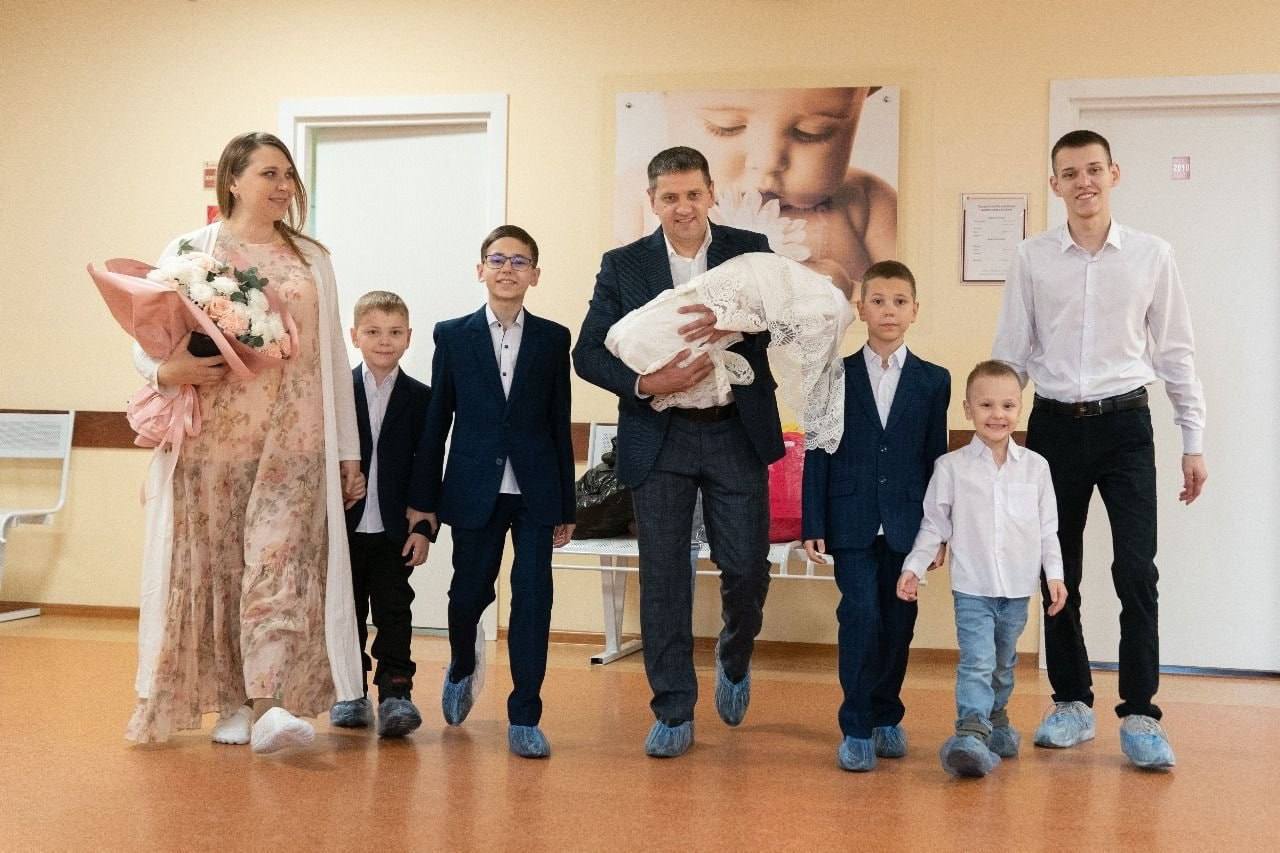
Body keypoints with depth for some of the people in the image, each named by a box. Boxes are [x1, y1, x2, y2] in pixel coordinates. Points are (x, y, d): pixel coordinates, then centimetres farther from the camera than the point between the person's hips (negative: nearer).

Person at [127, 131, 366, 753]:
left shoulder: (311, 260, 14)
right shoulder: (190, 250, 6)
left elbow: (333, 357, 13)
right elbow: (146, 341, 5)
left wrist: (348, 453, 11)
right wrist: (168, 371, -19)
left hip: (294, 440, 1)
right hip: (212, 438, 0)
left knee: (280, 562, -12)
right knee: (217, 568, 3)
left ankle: (270, 706, -17)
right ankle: (230, 702, 15)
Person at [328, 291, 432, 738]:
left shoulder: (420, 399, 2)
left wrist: (424, 528, -5)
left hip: (395, 531, -1)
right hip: (343, 528, 1)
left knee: (394, 613, 0)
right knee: (347, 613, 10)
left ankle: (396, 693, 4)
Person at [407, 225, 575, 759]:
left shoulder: (553, 339, 6)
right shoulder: (453, 336, 5)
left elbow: (560, 424, 6)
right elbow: (436, 422, 5)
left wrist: (566, 506, 5)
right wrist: (423, 499, 3)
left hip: (535, 491, 0)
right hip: (474, 489, 0)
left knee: (533, 596, -3)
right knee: (469, 592, 9)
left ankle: (524, 718, 5)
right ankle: (463, 667, 42)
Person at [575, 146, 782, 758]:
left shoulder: (750, 251, 4)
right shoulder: (622, 265, 3)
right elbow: (588, 353, -2)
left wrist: (731, 325, -27)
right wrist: (645, 382, -20)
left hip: (737, 434, 0)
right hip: (658, 439, 0)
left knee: (747, 569, 3)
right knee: (662, 577, 3)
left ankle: (734, 658, 36)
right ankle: (673, 714, 14)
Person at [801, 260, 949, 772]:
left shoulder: (933, 381, 7)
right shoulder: (835, 377, 3)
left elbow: (935, 458, 7)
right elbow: (817, 456, 2)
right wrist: (813, 527, -3)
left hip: (905, 525, 2)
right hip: (852, 523, -2)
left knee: (898, 624, 7)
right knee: (861, 619, -10)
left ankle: (887, 716, 25)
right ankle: (856, 729, 0)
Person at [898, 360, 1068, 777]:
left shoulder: (1035, 466, 3)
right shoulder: (951, 467, -4)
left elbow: (1047, 528, 7)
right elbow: (934, 525, 1)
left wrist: (1055, 574, 3)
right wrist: (914, 567, -5)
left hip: (1018, 587, 3)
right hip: (972, 587, -3)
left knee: (1003, 664, 19)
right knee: (976, 661, -15)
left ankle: (996, 719, 38)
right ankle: (971, 732, -21)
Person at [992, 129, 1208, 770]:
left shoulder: (1151, 255, 1)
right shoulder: (1032, 258, 2)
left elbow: (1175, 352, 5)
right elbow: (1010, 353, 4)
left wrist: (1193, 441, 3)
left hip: (1124, 423, -1)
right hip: (1054, 424, 1)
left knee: (1136, 572, -7)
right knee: (1059, 573, 8)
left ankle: (1139, 716, 3)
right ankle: (1072, 704, 22)